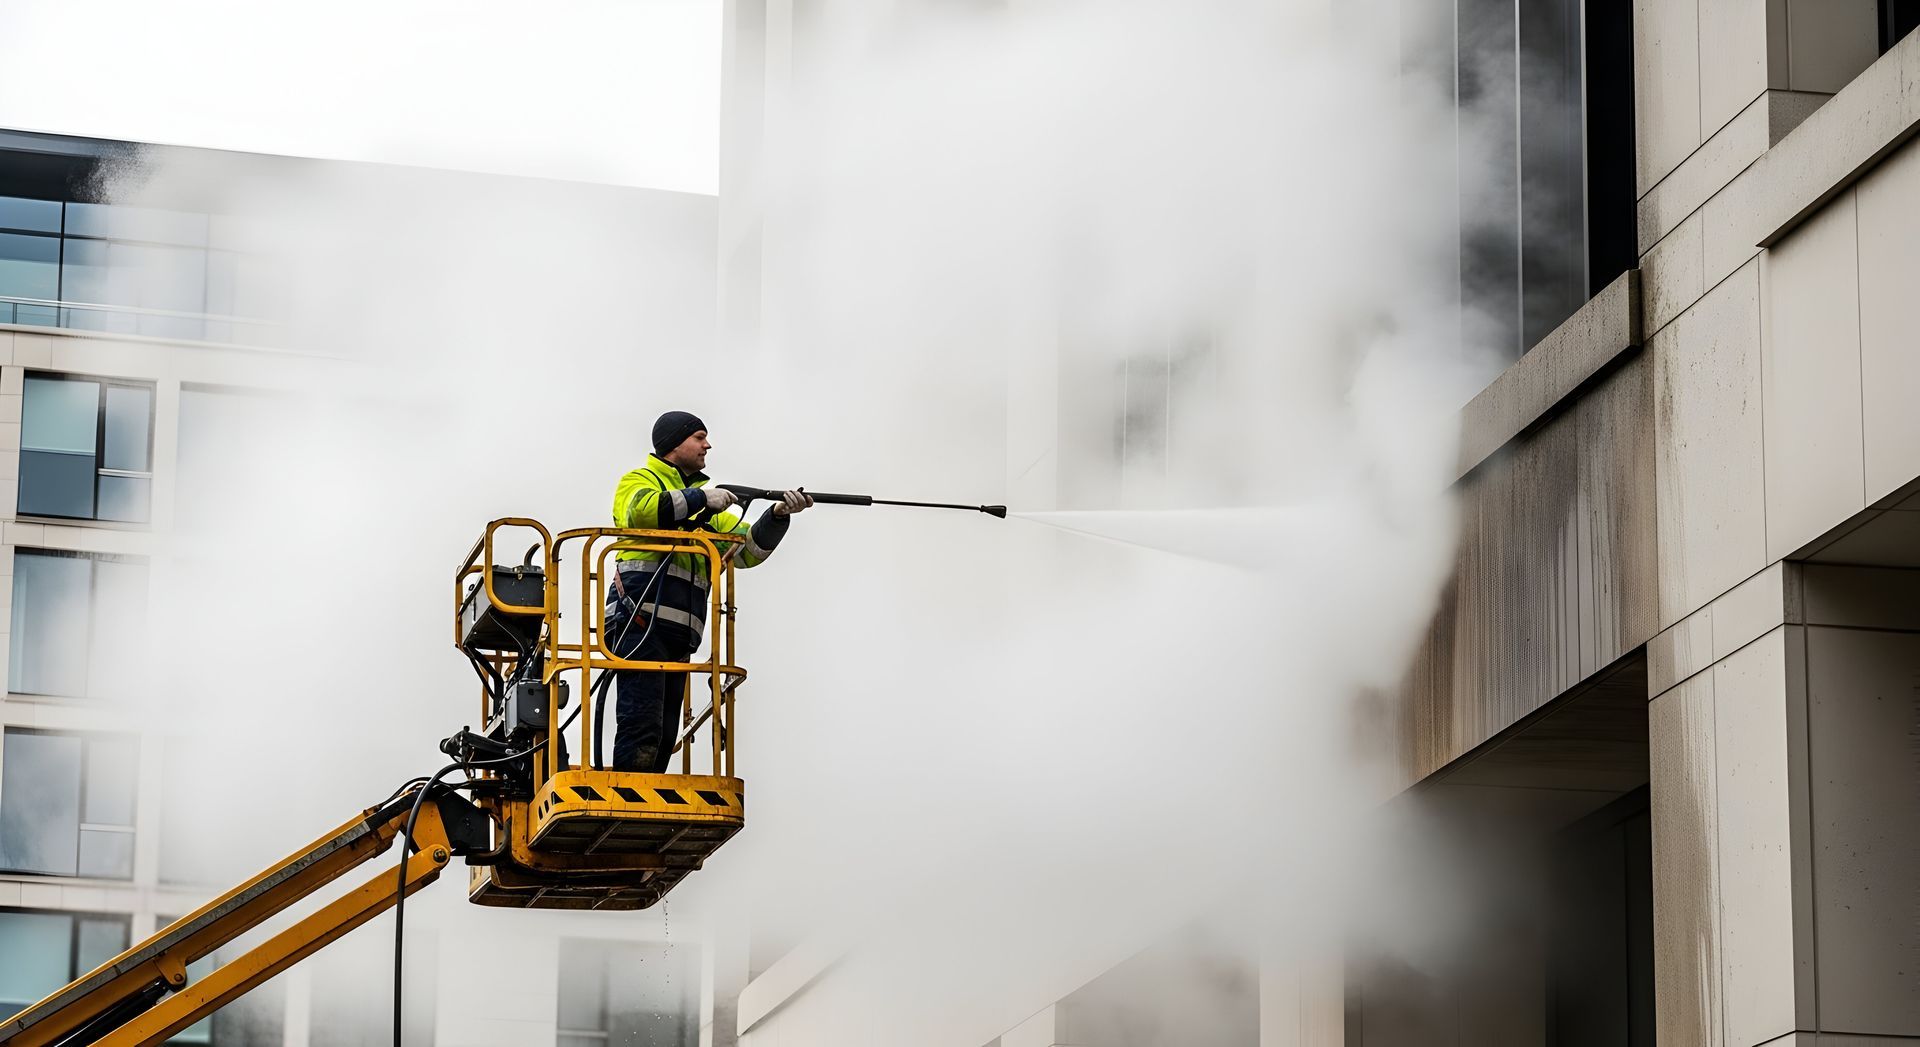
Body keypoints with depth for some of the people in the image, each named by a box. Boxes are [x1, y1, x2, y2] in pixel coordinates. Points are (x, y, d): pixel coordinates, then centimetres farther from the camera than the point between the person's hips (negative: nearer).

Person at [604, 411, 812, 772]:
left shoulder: (709, 507, 28)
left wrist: (778, 515, 1)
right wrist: (700, 498, -14)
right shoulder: (639, 481, 9)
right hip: (640, 623, -8)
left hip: (679, 635, 8)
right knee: (642, 725, -18)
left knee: (665, 734, 6)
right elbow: (642, 509, -17)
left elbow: (748, 549, 18)